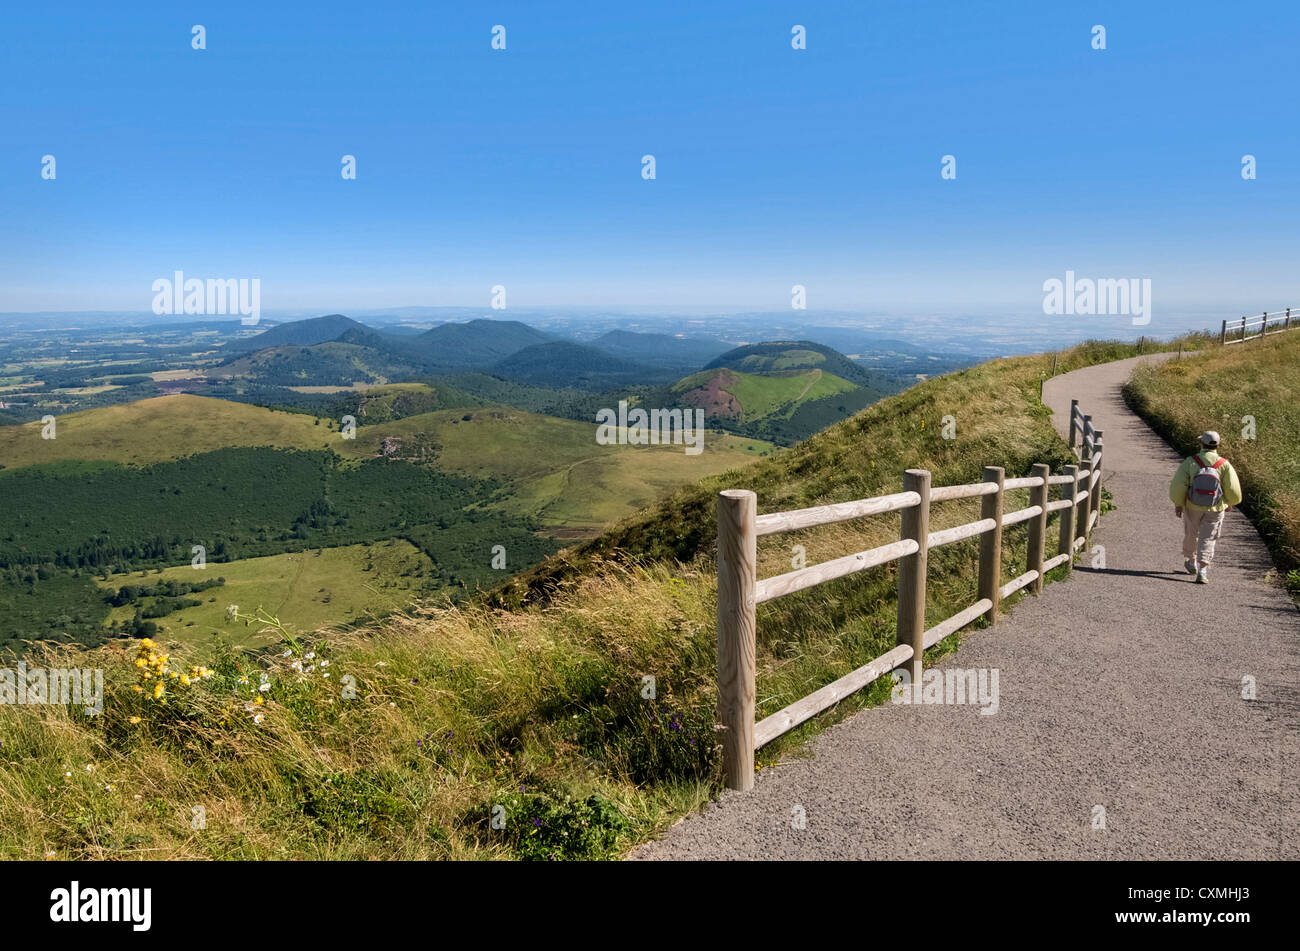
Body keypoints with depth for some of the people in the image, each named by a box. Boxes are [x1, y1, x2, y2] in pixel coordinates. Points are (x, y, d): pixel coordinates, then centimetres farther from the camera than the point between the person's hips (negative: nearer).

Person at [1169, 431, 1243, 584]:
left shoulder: (1190, 462, -13)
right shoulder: (1225, 465, -11)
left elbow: (1178, 486, -17)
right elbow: (1233, 490, -10)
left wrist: (1177, 504, -3)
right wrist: (1229, 503, 10)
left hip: (1192, 507, 0)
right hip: (1215, 509, 0)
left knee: (1191, 535, 21)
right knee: (1207, 540, 7)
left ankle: (1190, 561, 41)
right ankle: (1202, 571, -5)